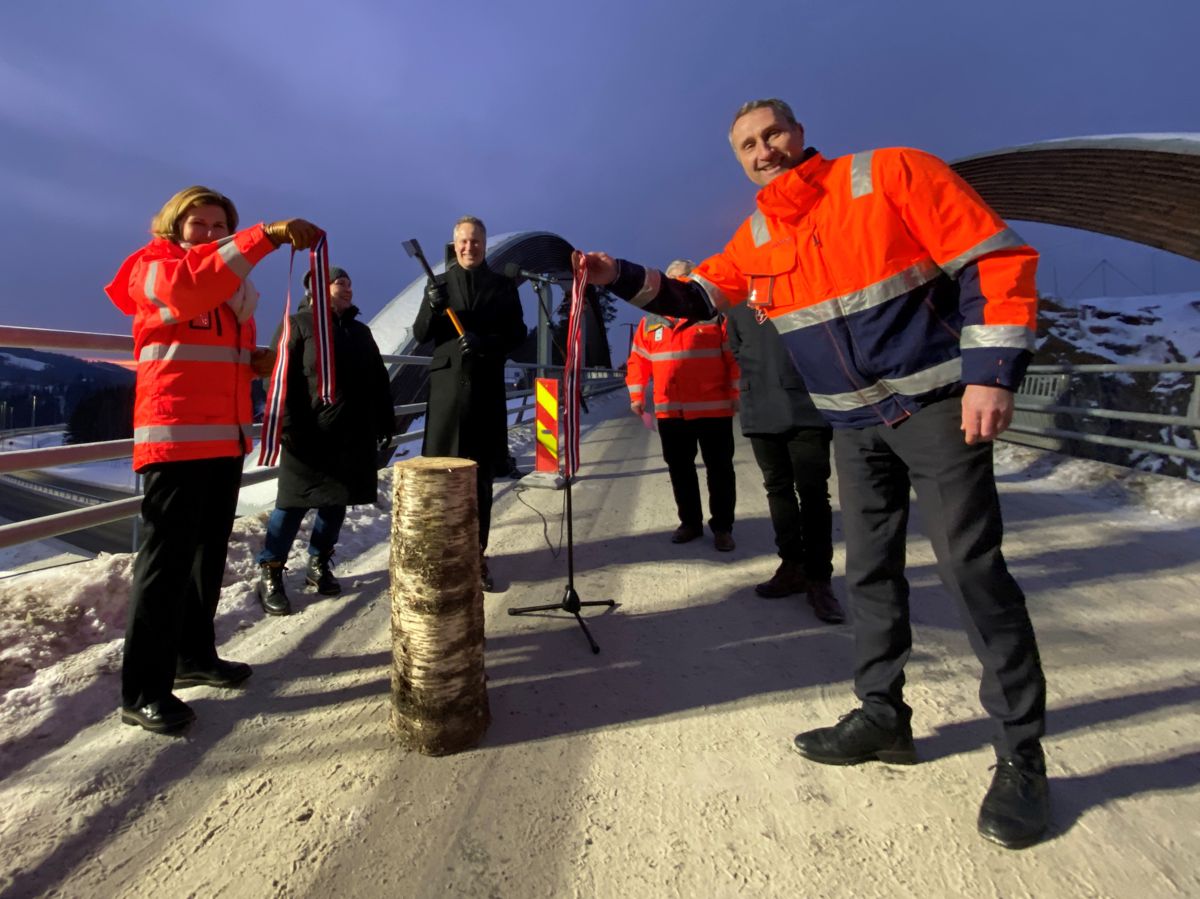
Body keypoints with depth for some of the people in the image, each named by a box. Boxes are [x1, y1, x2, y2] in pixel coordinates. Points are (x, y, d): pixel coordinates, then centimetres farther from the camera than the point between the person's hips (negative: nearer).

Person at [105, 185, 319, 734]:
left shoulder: (232, 282, 21)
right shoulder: (153, 269, 0)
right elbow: (187, 287, -26)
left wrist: (259, 361, 6)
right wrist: (267, 235, -33)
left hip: (227, 436, 8)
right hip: (175, 436, -7)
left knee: (210, 555, 13)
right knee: (166, 560, -8)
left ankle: (195, 656, 26)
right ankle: (143, 692, 0)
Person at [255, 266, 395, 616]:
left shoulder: (360, 331, 19)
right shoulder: (299, 324, 1)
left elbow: (379, 380, 20)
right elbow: (282, 377, -8)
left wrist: (386, 422, 14)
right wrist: (289, 426, -16)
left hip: (353, 435, 6)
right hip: (310, 434, -6)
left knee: (336, 503, 11)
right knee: (294, 503, -2)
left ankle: (319, 564, 25)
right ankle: (270, 573, 9)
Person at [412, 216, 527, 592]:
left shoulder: (503, 286, 10)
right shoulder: (439, 283, 11)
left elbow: (517, 334, 4)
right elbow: (420, 334, 5)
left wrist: (485, 342, -14)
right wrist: (433, 307, -15)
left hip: (486, 388, 0)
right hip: (447, 385, 0)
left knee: (481, 476, 4)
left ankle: (477, 555, 11)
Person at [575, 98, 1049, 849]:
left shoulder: (893, 173, -9)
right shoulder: (757, 237, 7)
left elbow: (997, 258, -11)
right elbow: (697, 294, 13)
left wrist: (992, 372, -19)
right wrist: (621, 277, -2)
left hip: (938, 402, -5)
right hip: (855, 423, 6)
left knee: (971, 567, -6)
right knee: (870, 569, 9)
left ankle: (1021, 756, 9)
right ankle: (883, 715, 24)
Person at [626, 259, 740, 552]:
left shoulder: (715, 316, 1)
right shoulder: (650, 323, 9)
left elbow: (736, 356, -1)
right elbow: (638, 361, 12)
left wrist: (737, 394, -7)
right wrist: (636, 396, 4)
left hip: (713, 410, -3)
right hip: (669, 413, 3)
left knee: (719, 470, 3)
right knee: (679, 470, 11)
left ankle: (722, 527, 15)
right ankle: (690, 522, 26)